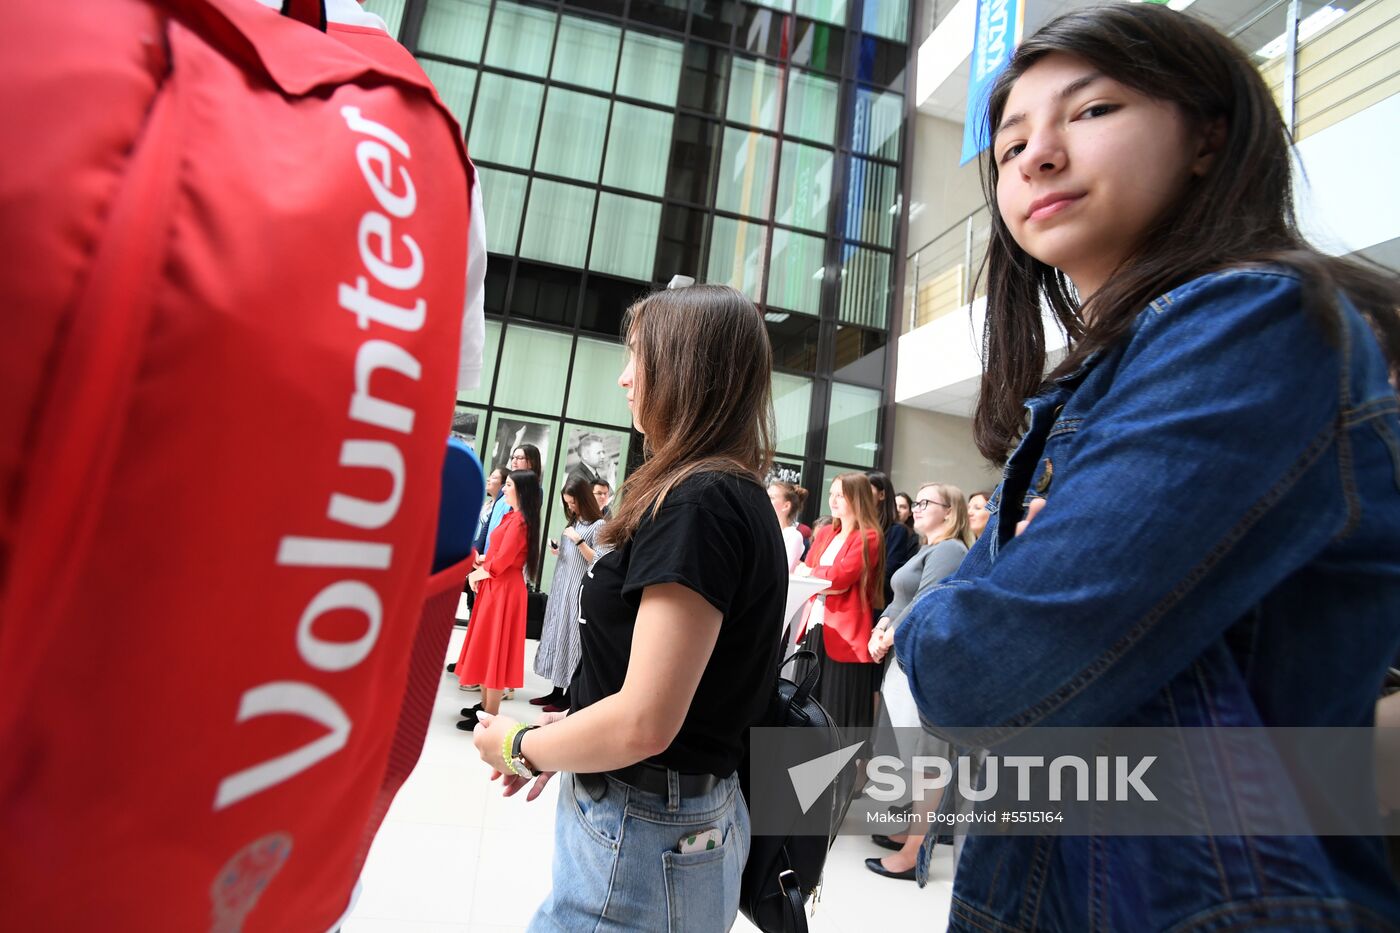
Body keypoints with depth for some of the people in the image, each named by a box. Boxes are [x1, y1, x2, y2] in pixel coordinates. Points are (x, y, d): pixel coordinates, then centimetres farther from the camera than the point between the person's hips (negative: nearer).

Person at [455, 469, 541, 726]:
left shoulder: (519, 520, -17)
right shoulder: (512, 517, 13)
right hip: (495, 587, 10)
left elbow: (501, 561, -21)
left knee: (494, 647, -3)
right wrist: (480, 565, 0)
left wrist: (477, 573, -5)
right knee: (487, 646, 15)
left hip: (505, 589, -10)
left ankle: (489, 716, 6)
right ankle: (485, 705, 26)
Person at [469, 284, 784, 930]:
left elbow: (644, 724, -25)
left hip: (642, 839, -8)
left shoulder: (696, 504, -23)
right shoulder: (742, 499, 6)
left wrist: (520, 747, -8)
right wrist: (563, 734, 9)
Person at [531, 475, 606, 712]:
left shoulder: (598, 525, -9)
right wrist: (558, 551, 3)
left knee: (571, 636, -3)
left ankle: (569, 695, 7)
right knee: (557, 633, 9)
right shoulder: (572, 522, 14)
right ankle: (557, 690, 18)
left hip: (578, 589, -7)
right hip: (560, 585, 8)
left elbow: (598, 562, -13)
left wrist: (579, 540, -19)